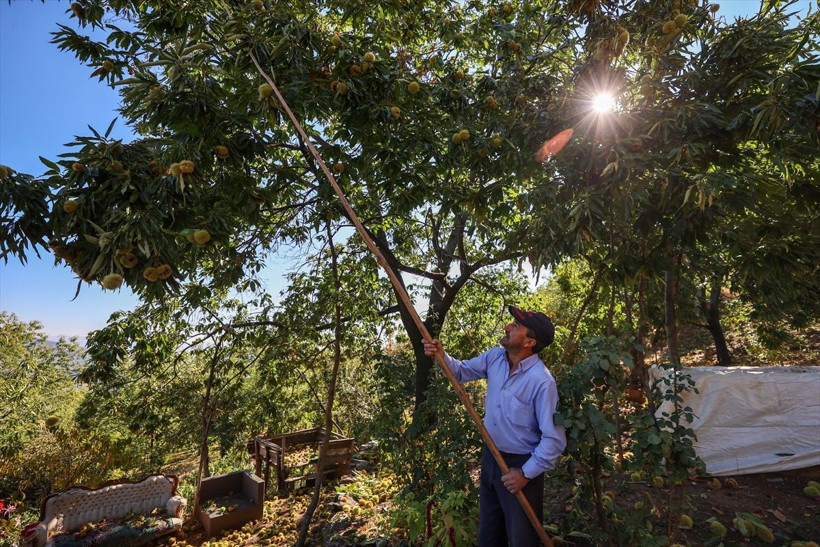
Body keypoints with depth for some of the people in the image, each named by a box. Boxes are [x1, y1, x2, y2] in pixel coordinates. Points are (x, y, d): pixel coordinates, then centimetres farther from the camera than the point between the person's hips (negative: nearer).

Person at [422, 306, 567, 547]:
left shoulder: (542, 381, -28)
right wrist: (441, 354, -14)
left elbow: (554, 439, -23)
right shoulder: (495, 357, -8)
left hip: (520, 464, -6)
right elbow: (462, 371, 5)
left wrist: (526, 473, -20)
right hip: (490, 457, 6)